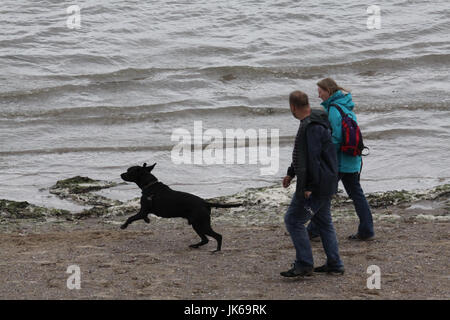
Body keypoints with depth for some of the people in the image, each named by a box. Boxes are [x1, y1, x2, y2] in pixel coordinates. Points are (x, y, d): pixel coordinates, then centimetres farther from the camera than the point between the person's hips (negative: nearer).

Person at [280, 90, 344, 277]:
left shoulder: (311, 127, -22)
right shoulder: (315, 122, 13)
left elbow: (311, 158, -26)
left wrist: (308, 187, -25)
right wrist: (291, 173, 29)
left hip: (315, 185, -11)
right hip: (326, 184, 11)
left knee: (293, 220, -6)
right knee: (323, 221, 18)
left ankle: (304, 265, -6)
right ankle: (334, 264, 20)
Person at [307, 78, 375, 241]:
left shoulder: (334, 109, -17)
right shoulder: (347, 107, 12)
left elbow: (336, 137, -22)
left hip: (339, 161, -9)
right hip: (353, 160, 9)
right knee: (356, 193, 13)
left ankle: (314, 231, 6)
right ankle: (366, 231, 14)